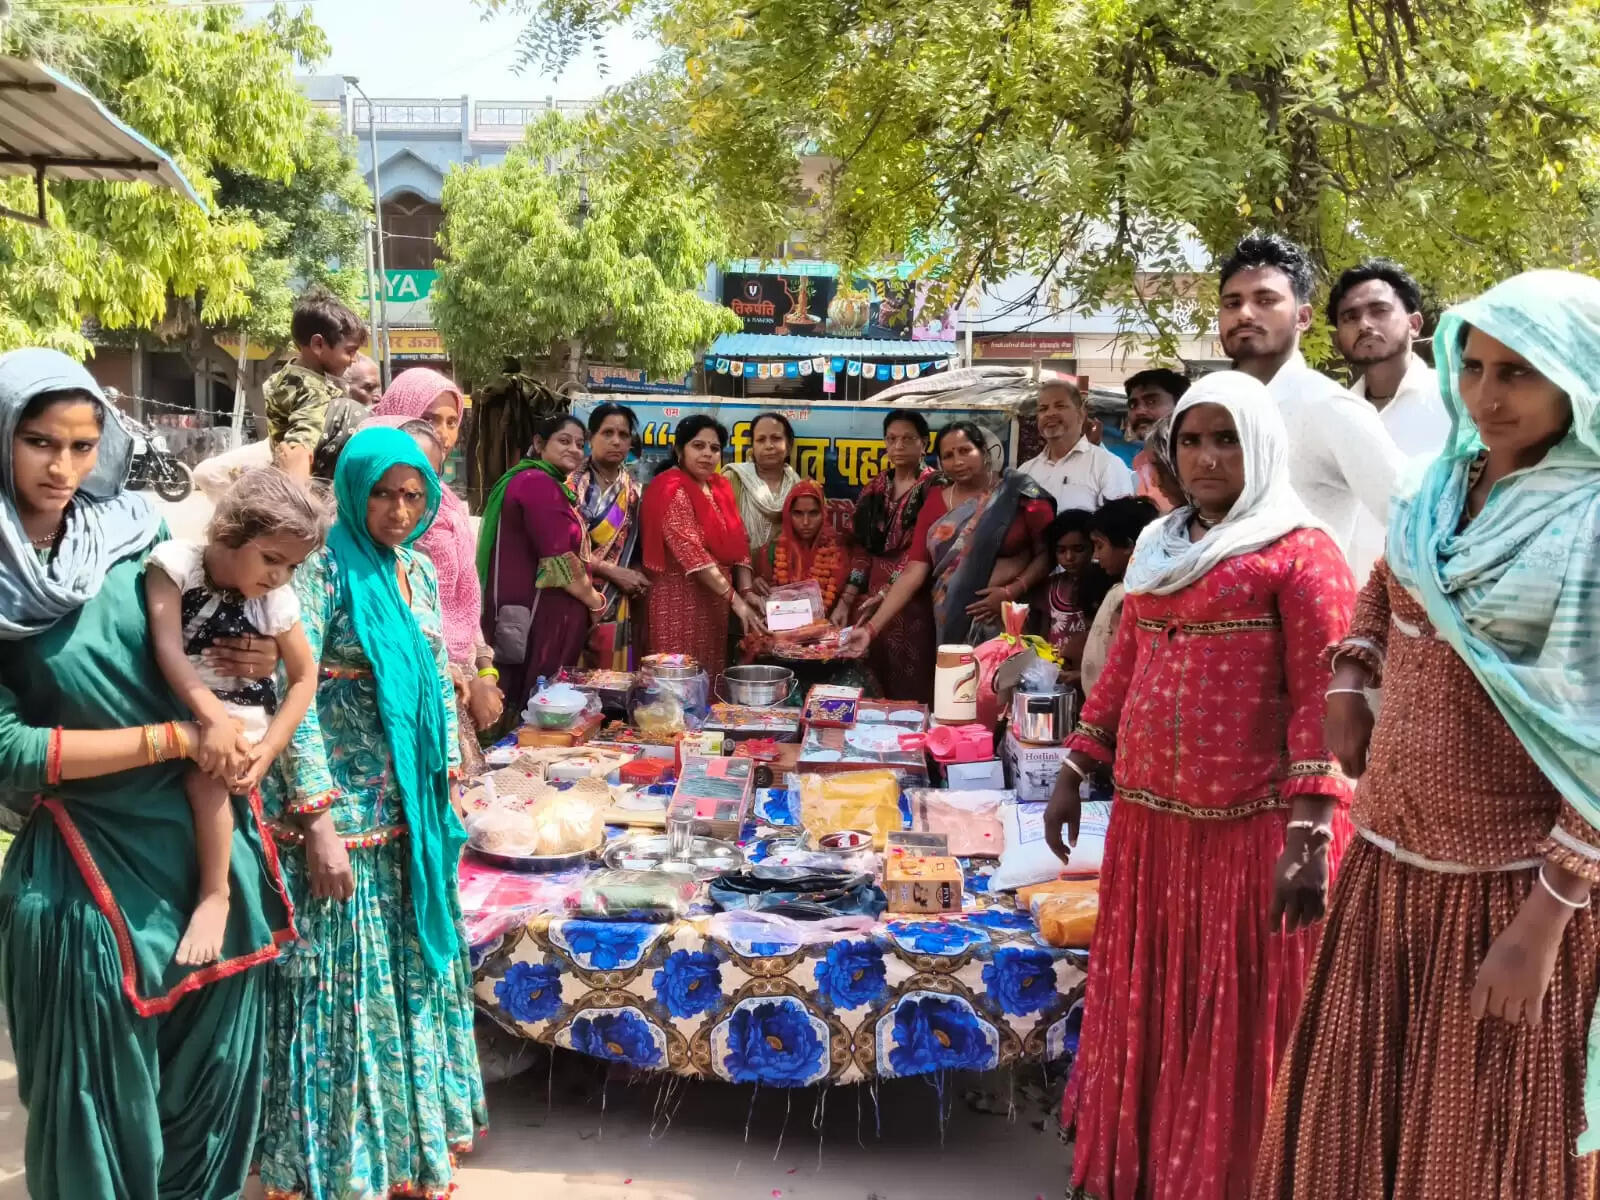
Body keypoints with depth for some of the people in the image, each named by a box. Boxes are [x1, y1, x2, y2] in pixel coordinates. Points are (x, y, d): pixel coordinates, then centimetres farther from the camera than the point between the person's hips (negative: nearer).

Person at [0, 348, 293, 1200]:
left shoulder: (138, 532, 0)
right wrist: (173, 737, -16)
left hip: (209, 838, 4)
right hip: (88, 869, -3)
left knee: (217, 1079, 16)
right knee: (107, 1107, 11)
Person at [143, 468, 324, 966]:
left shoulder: (277, 600, -8)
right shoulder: (176, 561, -13)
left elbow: (304, 677, -1)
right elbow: (168, 649, -22)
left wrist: (268, 748, -13)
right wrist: (212, 716, -35)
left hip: (245, 717, -2)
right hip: (180, 711, 2)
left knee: (207, 765, -26)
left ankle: (214, 894, -16)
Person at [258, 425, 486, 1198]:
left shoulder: (418, 571, 9)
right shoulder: (326, 569, -12)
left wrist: (448, 784, 12)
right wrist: (317, 819, -20)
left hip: (413, 810, 7)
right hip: (344, 808, -7)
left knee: (412, 973, 16)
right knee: (345, 984, 2)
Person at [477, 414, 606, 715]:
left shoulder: (537, 483, 20)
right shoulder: (540, 484, -14)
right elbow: (559, 562, -19)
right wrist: (595, 600, -6)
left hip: (539, 613, 10)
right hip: (539, 617, -10)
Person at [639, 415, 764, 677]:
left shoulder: (720, 486, 11)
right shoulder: (671, 490, -13)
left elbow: (738, 541, 12)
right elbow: (691, 552, -21)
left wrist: (747, 590, -4)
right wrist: (735, 599, -25)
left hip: (715, 601, 8)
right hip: (679, 602, -8)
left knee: (710, 679, 11)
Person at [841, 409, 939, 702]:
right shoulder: (874, 489, 13)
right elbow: (863, 549, 12)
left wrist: (884, 595, -18)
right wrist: (845, 601, 3)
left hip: (912, 599, -5)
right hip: (869, 598, 5)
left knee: (909, 690, -3)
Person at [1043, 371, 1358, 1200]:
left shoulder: (1301, 553, -7)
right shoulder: (1160, 548, 14)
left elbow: (1321, 700, -13)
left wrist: (1309, 836, -20)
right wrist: (1073, 775, 15)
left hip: (1253, 825, -6)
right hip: (1149, 818, 7)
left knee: (1239, 1021, 5)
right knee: (1147, 1006, 16)